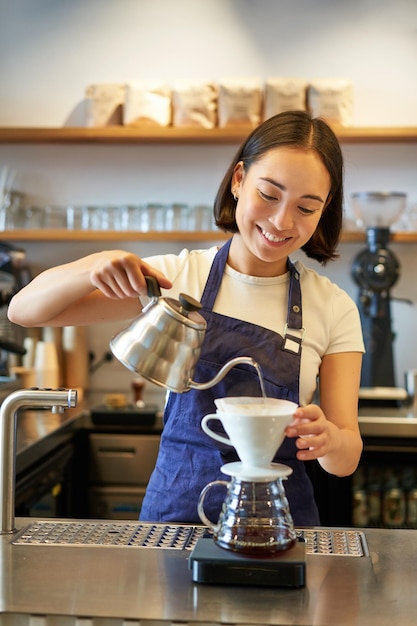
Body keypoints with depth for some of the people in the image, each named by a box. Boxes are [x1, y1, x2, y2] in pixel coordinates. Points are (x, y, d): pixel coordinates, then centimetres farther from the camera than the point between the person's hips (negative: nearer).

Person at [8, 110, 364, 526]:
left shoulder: (334, 308, 0)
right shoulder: (177, 275, 0)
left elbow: (346, 459, -1)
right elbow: (24, 311, -1)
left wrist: (327, 439, -24)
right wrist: (95, 267, -20)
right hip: (176, 503, -1)